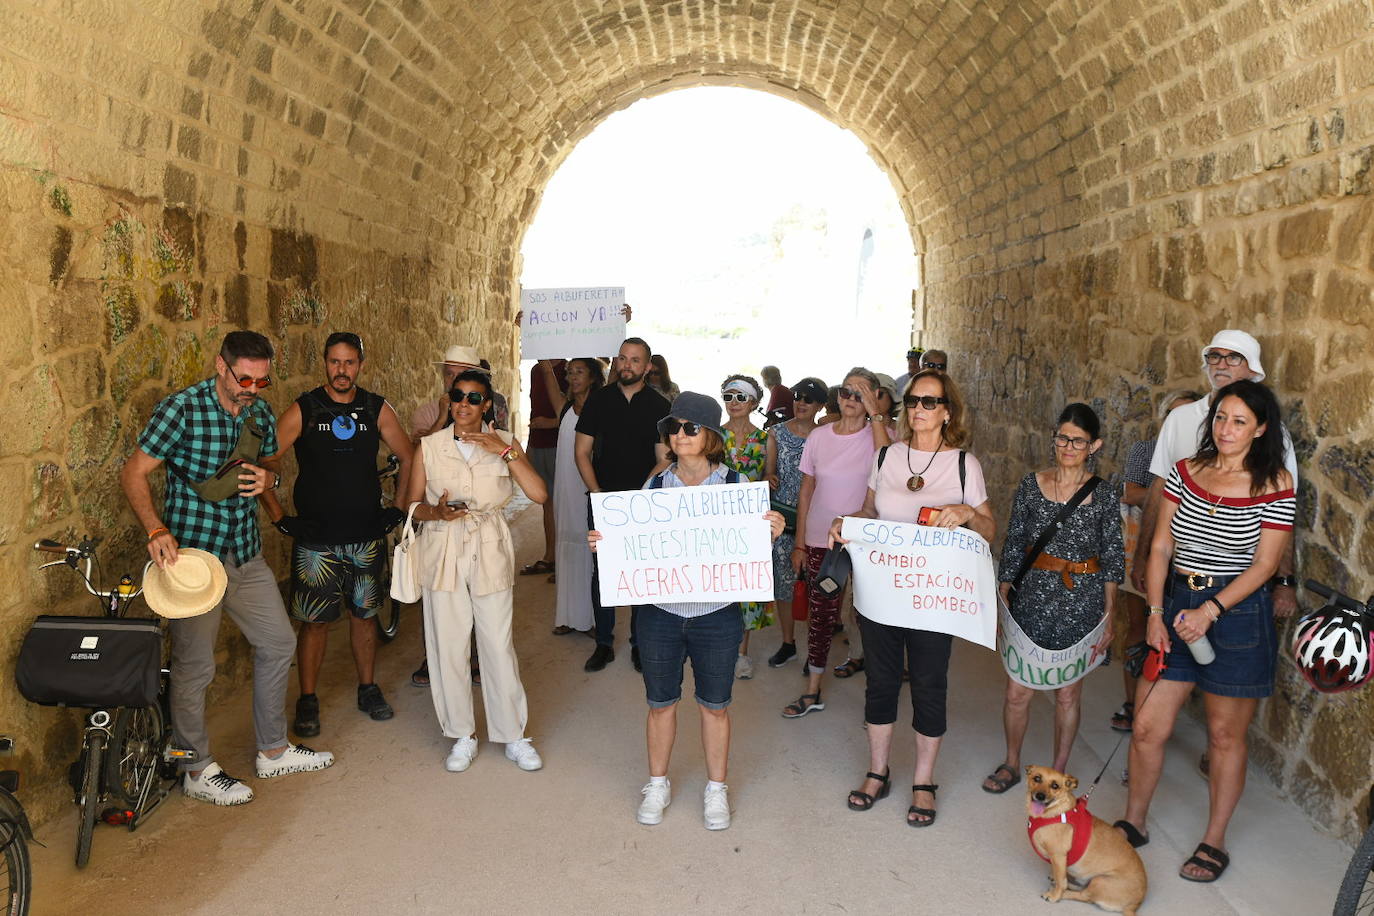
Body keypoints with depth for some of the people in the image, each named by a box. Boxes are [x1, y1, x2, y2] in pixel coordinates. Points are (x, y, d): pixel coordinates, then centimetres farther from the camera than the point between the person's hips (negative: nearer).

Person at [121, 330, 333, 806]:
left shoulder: (260, 412, 3)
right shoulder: (181, 409, -16)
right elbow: (134, 473, -13)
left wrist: (268, 476, -7)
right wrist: (157, 529, -28)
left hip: (246, 553, 7)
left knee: (278, 642, 13)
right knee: (194, 666, 3)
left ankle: (273, 751, 30)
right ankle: (197, 770, 22)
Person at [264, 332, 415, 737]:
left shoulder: (376, 409, 1)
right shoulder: (303, 410, -6)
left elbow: (408, 457, 11)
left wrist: (399, 508, 5)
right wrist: (279, 518, -8)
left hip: (367, 535, 2)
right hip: (316, 538, -2)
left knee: (364, 613, 12)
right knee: (315, 620, 3)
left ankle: (368, 689, 27)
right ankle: (307, 701, 17)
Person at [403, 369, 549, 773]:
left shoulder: (504, 442, 0)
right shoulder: (429, 446, 1)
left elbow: (539, 493, -12)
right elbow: (412, 504, 5)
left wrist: (504, 451, -18)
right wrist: (437, 512, -16)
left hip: (490, 554, -1)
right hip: (442, 554, 1)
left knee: (499, 646, 2)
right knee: (447, 646, 5)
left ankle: (513, 736, 18)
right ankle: (463, 735, 23)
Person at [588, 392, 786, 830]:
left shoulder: (735, 485, -4)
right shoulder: (655, 486, 1)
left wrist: (771, 532, -20)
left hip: (716, 615, -1)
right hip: (660, 613, 2)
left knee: (714, 706, 12)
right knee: (660, 702, 15)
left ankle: (716, 789, 32)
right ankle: (657, 784, 35)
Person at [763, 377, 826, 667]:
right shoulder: (777, 433, 5)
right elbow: (768, 471, 6)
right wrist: (769, 478, -15)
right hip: (782, 517, 2)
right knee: (782, 578, 5)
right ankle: (788, 643, 19)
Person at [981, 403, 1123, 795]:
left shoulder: (1104, 495, -2)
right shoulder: (1031, 485, 0)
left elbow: (1112, 558, 2)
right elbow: (1013, 546, 5)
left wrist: (1108, 615, 0)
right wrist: (1002, 601, 3)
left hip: (1082, 601, -1)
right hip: (1033, 596, 1)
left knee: (1068, 692, 10)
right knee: (1018, 690, 3)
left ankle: (1059, 771, 28)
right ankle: (1012, 764, 25)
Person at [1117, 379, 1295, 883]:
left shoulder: (1275, 485, -8)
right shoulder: (1185, 471, 2)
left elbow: (1264, 564, -10)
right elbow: (1161, 547, 3)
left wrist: (1210, 611, -19)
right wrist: (1155, 613, -4)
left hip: (1238, 614, -3)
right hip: (1175, 604, 4)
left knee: (1225, 736, 10)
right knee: (1147, 727, 6)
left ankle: (1214, 842, 27)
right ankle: (1133, 823, 27)